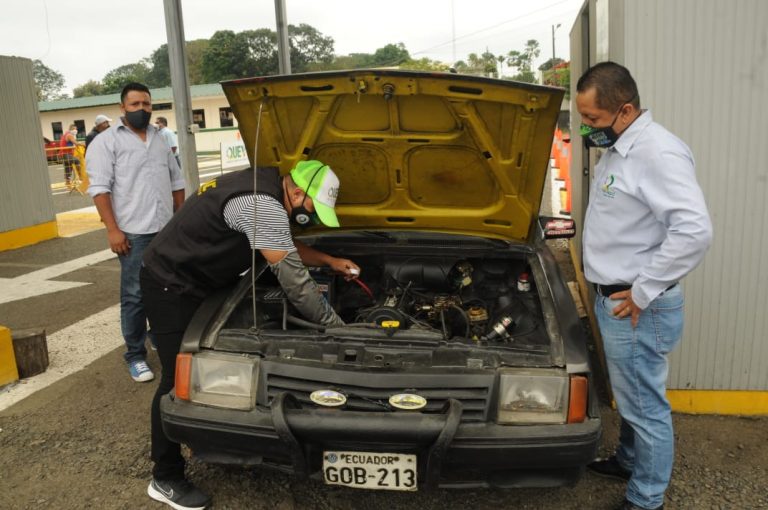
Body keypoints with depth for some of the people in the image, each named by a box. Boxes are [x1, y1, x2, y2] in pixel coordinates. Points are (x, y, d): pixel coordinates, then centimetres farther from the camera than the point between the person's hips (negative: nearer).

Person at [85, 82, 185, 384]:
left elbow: (176, 182, 21)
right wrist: (112, 229, -18)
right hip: (134, 233, -6)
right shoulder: (106, 142, -3)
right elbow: (100, 188, -10)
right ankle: (135, 356, 9)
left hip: (167, 230, 6)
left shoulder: (159, 140, 16)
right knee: (135, 296, -1)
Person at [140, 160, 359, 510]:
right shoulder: (263, 205, -30)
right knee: (180, 378, -4)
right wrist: (338, 328, -18)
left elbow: (288, 248, 18)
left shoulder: (264, 184, 2)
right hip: (169, 285, -10)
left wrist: (330, 261, 11)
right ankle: (165, 480, 11)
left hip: (195, 282, 10)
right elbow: (295, 282, -27)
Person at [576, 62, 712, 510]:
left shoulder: (658, 152, -22)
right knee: (631, 397, 25)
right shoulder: (621, 150, 10)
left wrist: (643, 292, -24)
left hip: (636, 307, -10)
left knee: (646, 405, 6)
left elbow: (694, 230, -31)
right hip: (615, 298, 10)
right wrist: (613, 289, 16)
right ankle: (629, 460, 45)